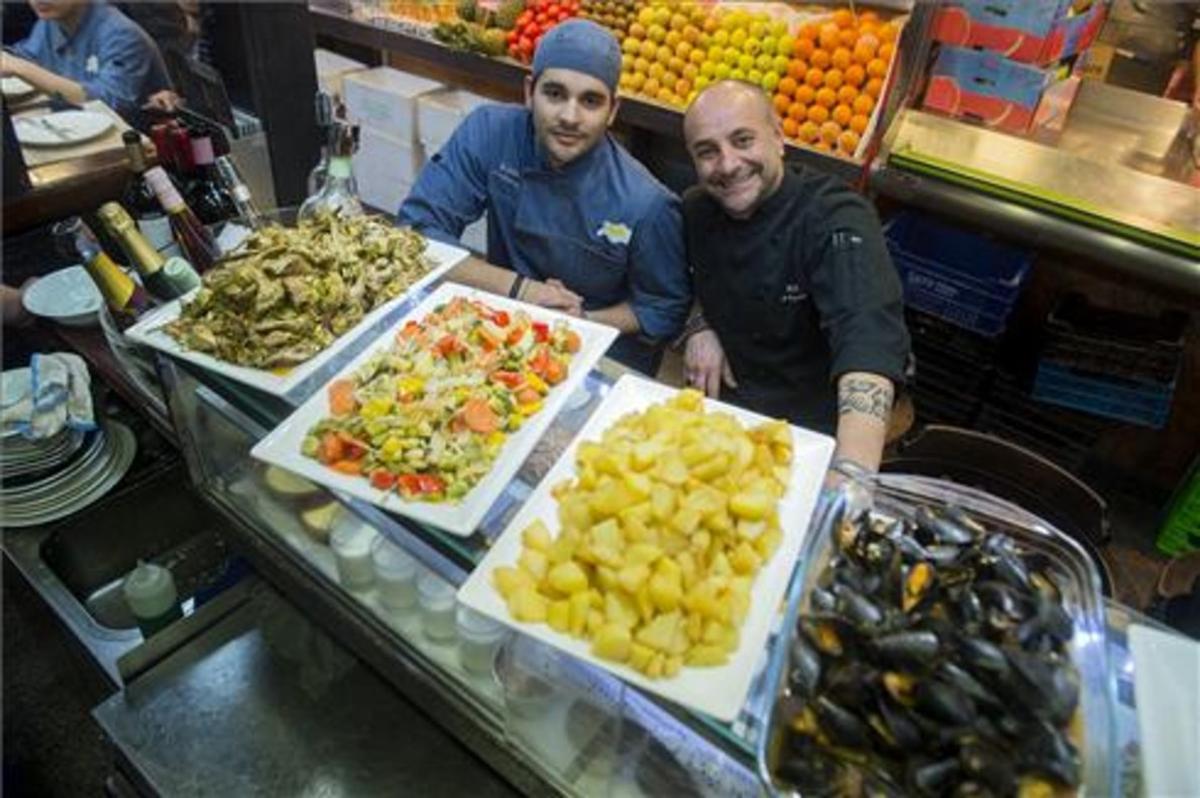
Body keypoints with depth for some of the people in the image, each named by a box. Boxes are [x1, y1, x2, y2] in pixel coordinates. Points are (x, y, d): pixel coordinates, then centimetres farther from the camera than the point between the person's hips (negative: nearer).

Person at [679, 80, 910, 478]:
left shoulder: (837, 221, -24)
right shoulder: (696, 209, -4)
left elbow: (868, 339, -40)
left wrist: (852, 472, -56)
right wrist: (699, 326, -8)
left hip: (812, 426, -4)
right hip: (721, 392, 5)